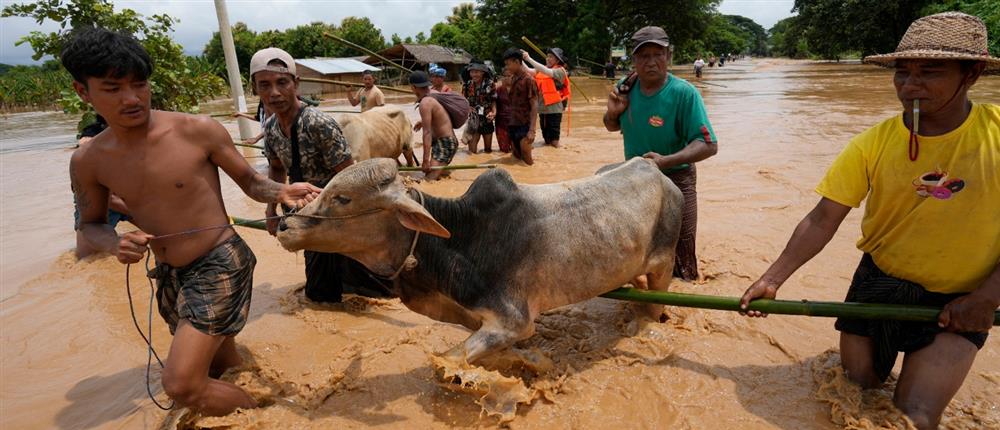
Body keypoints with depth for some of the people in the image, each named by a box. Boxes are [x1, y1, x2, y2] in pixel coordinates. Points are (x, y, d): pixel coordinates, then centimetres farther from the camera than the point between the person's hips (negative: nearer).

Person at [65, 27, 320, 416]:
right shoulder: (87, 162, -1)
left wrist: (282, 192, -24)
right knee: (223, 369, 21)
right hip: (170, 277, 6)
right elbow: (90, 224, 12)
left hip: (221, 264, -5)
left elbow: (249, 181, -3)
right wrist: (116, 244, -11)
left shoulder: (197, 131, -14)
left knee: (182, 384, -13)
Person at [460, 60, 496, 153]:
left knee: (488, 149, 13)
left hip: (487, 119, 0)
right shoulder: (467, 85, -1)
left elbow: (494, 101, -1)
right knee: (472, 151, -5)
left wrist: (494, 112, -18)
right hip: (473, 120, 0)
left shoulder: (490, 84, -5)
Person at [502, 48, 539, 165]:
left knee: (527, 161, -5)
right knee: (517, 157, 14)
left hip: (524, 125, -8)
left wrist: (532, 130, -21)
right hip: (513, 124, 8)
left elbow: (534, 106, -16)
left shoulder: (528, 79, -12)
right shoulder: (512, 79, 10)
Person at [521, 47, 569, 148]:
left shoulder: (560, 71, -8)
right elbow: (529, 71, -3)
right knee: (546, 136, 17)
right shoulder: (541, 69, 10)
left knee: (554, 137, -2)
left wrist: (529, 59, -27)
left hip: (554, 108, -6)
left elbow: (546, 71, -24)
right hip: (542, 107, 6)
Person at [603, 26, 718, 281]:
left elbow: (709, 145, -24)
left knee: (678, 261, 3)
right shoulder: (626, 87, -5)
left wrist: (665, 161, -37)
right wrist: (613, 112, -12)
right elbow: (613, 127, 11)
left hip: (674, 180, -5)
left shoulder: (683, 93, -20)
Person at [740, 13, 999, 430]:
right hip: (878, 283, 2)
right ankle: (871, 356, 47)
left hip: (959, 302, -1)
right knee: (858, 384, 16)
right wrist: (772, 279, -19)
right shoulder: (873, 143, -12)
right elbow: (822, 220, -13)